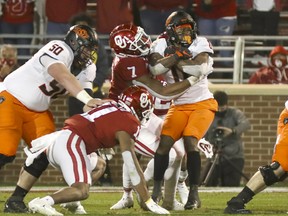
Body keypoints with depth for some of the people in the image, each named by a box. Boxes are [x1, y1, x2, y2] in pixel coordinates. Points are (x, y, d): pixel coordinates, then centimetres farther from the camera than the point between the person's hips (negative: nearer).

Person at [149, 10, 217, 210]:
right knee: (164, 143, -9)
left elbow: (200, 68, -26)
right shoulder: (162, 46, -3)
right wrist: (178, 54, -26)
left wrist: (176, 62, -21)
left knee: (190, 141, -20)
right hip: (179, 107, 3)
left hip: (203, 104, -3)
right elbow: (156, 68, -24)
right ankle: (157, 190, 7)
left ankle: (194, 194, -12)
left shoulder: (200, 44, -7)